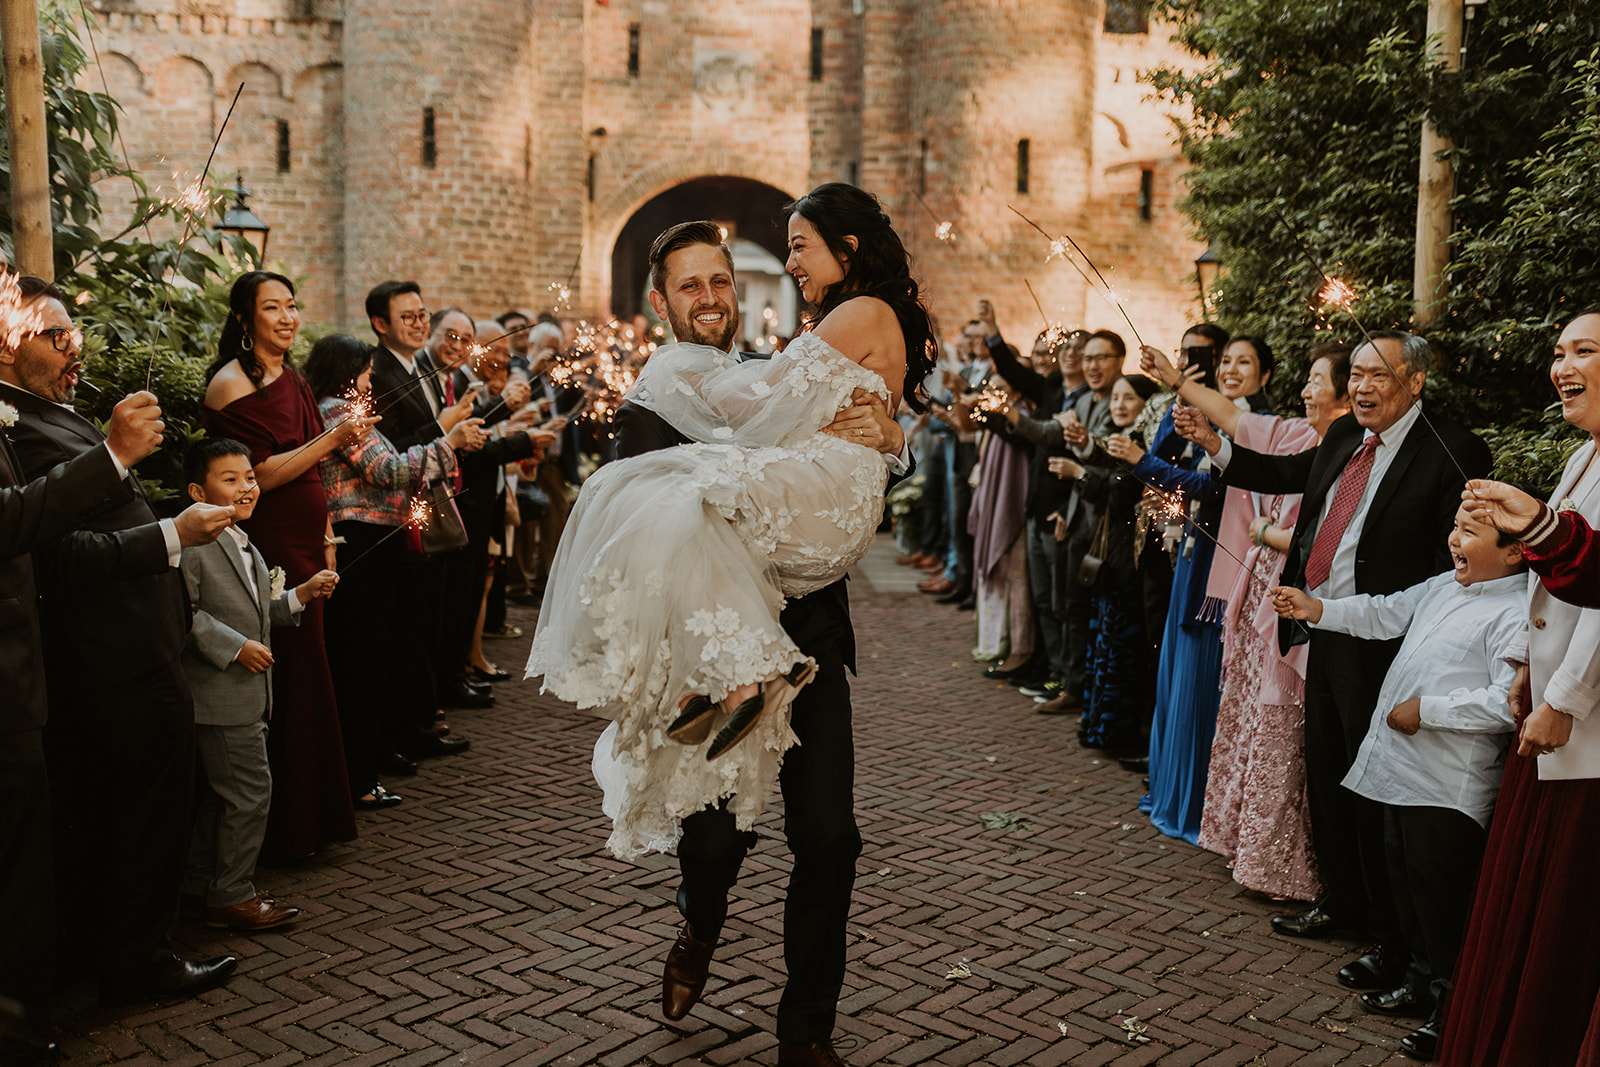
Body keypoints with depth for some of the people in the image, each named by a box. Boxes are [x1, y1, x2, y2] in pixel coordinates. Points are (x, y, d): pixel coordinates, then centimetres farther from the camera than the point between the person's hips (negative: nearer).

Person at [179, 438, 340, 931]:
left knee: (219, 793, 17)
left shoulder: (245, 548, 17)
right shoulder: (192, 545, -15)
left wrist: (301, 594, 12)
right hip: (220, 695, -10)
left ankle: (199, 885, 28)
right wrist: (235, 647, -22)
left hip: (247, 695, 10)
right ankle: (231, 896, 5)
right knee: (250, 790, -6)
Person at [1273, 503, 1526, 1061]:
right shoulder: (1444, 586, 10)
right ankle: (1421, 980, 36)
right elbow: (1387, 614, 21)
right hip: (1403, 768, 9)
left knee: (1440, 892, 0)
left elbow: (1508, 702, -26)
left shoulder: (1516, 613, -18)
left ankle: (1452, 1006, 17)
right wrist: (1319, 609, 10)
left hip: (1449, 787, -9)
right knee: (1405, 878, 20)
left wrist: (1424, 710, -20)